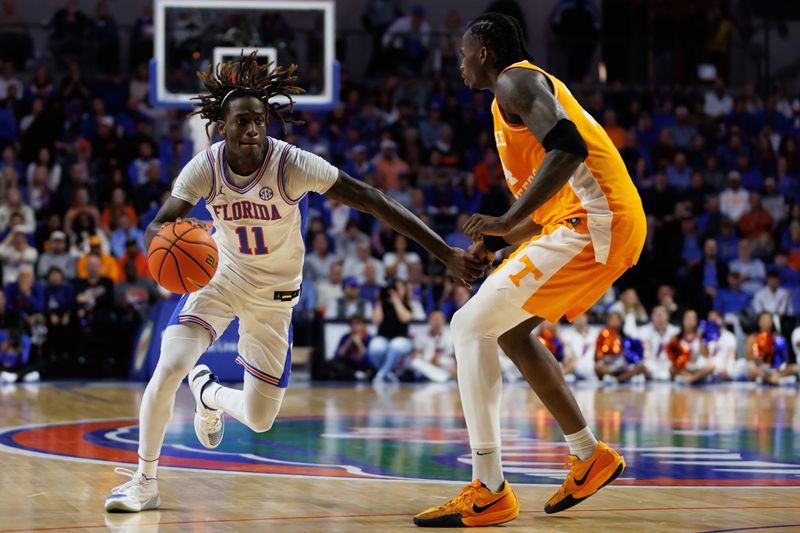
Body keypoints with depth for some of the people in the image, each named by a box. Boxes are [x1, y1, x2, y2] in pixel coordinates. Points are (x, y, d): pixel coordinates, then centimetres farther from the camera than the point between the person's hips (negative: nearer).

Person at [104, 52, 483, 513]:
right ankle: (145, 482, -2)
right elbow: (155, 229, -20)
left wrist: (444, 252, -33)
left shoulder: (292, 164, -26)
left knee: (259, 419, 2)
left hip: (274, 295, 0)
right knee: (167, 371, -21)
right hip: (220, 277, 0)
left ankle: (209, 393, 39)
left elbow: (372, 201, -28)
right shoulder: (205, 168, -19)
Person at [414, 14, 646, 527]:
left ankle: (489, 493, -14)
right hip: (615, 224, 10)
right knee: (510, 329, 25)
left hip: (592, 224, -10)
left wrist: (509, 221, -25)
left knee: (471, 326, -11)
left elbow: (567, 148, -23)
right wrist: (497, 240, 22)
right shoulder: (531, 86, 27)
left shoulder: (516, 81, -5)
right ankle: (590, 457, 28)